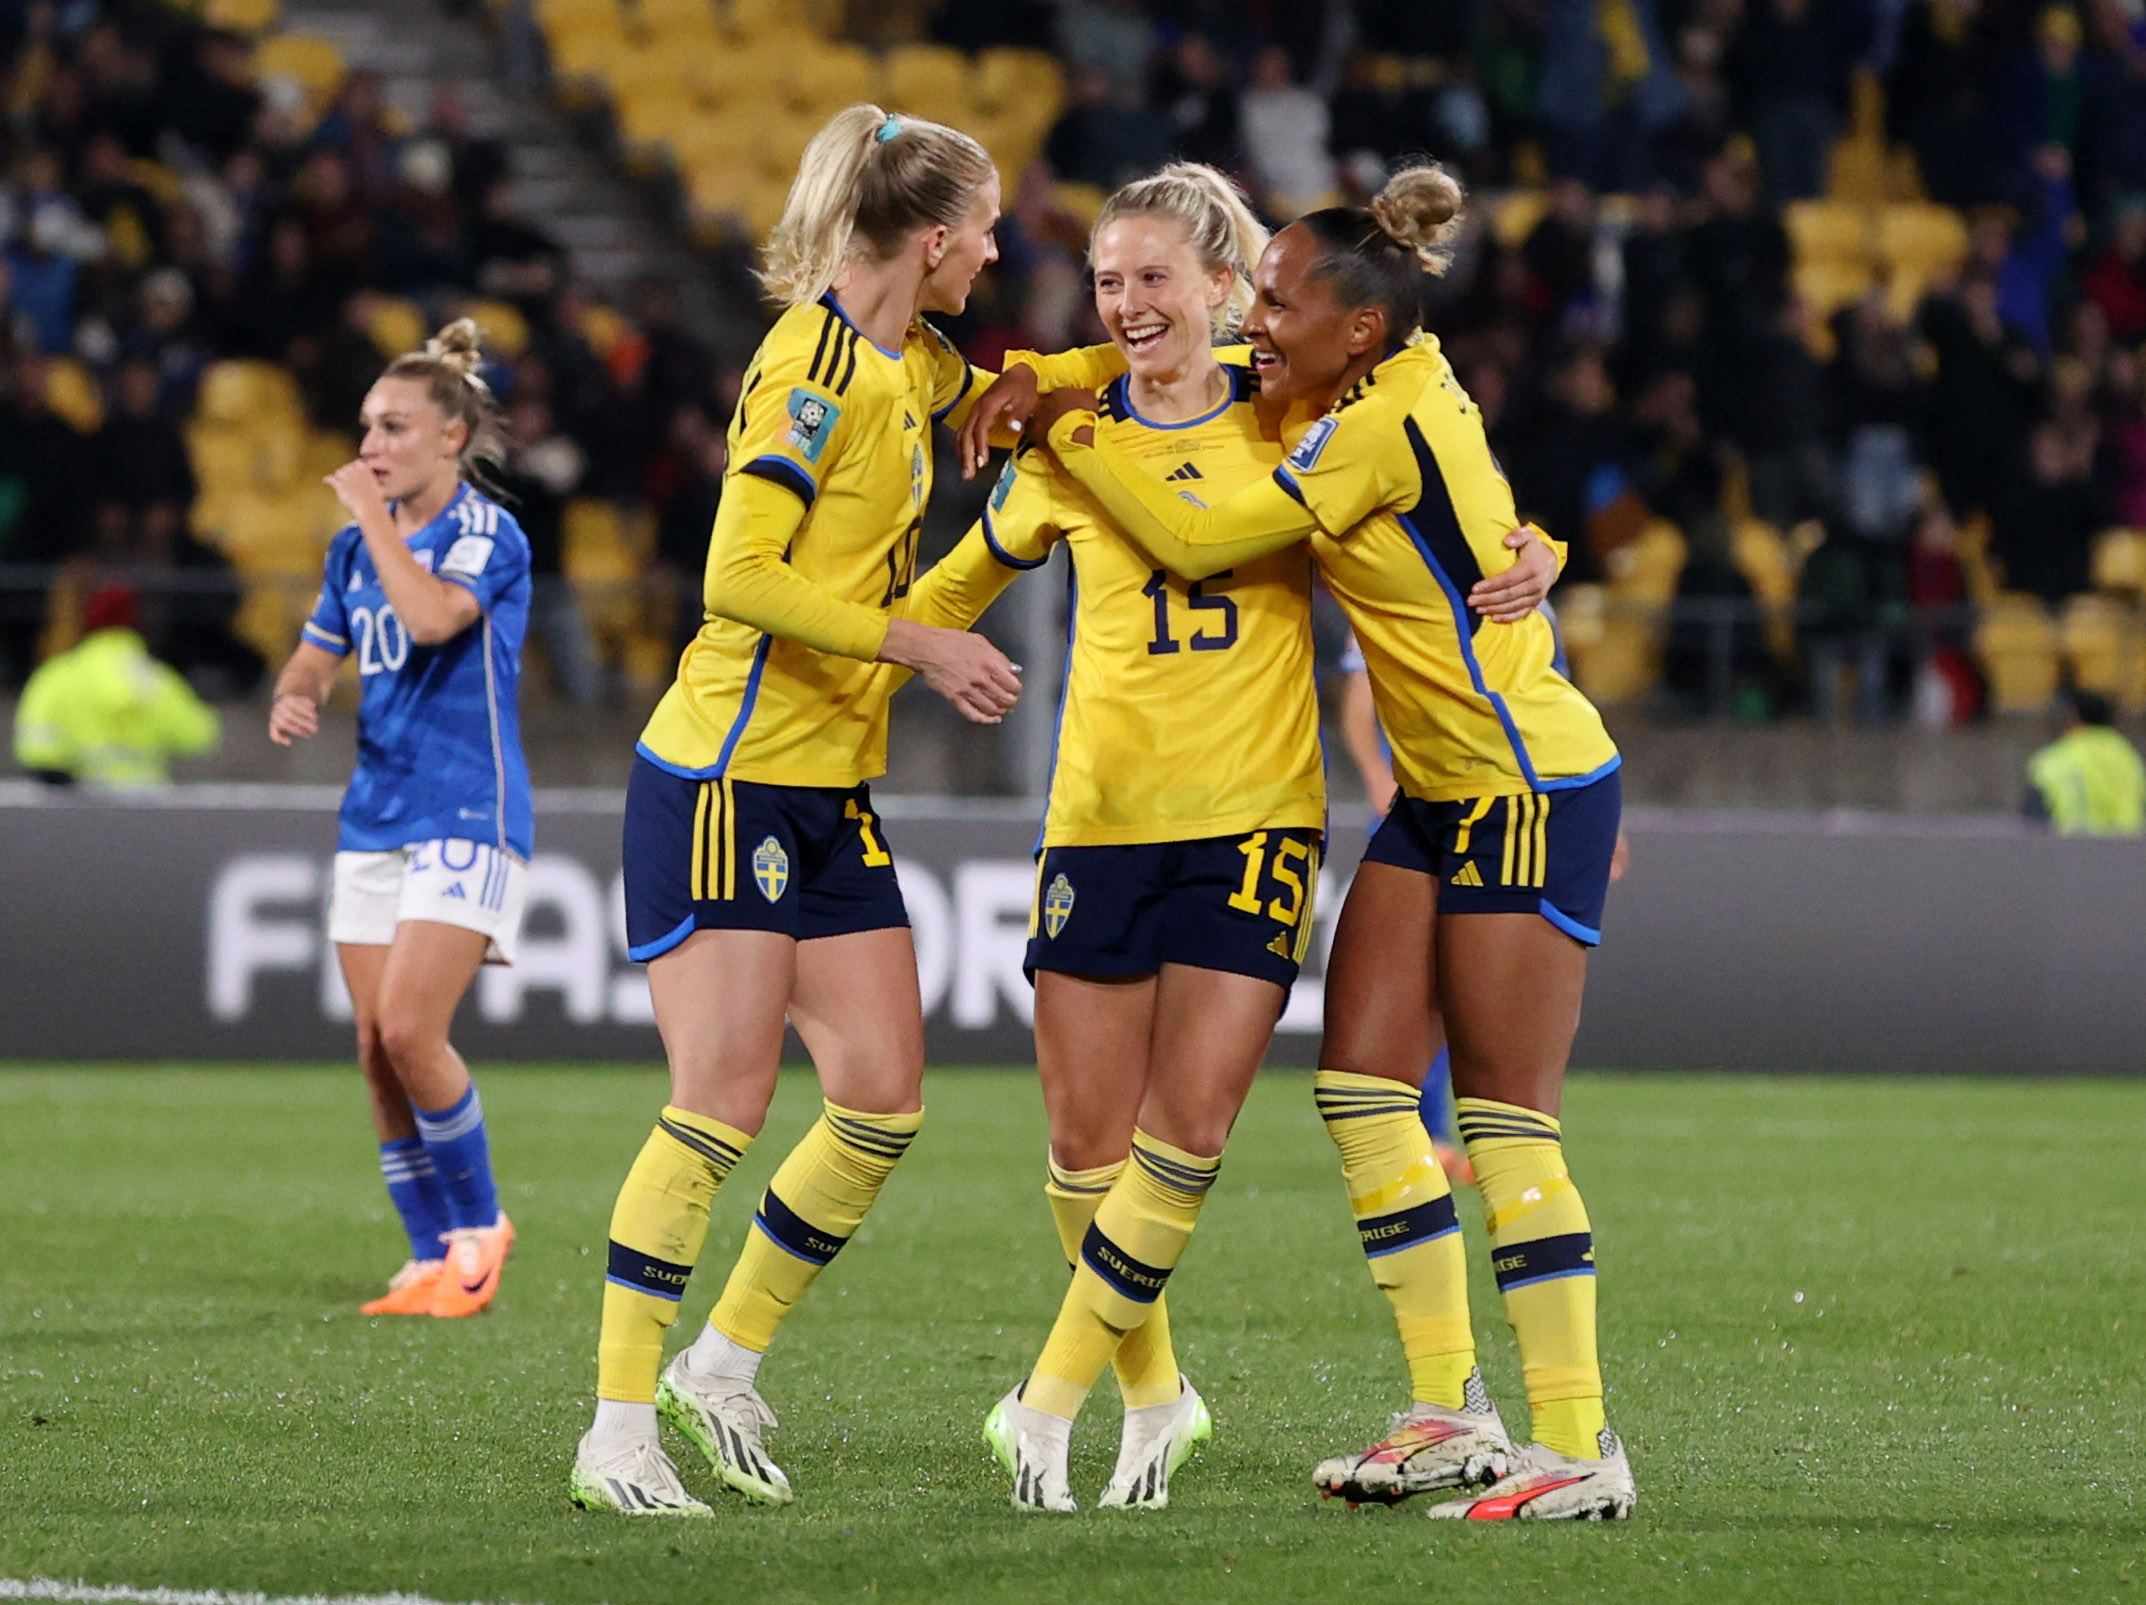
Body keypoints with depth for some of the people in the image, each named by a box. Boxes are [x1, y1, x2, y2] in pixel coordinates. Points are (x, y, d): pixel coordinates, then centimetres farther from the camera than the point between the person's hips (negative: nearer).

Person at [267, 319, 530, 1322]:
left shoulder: (489, 535, -8)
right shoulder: (358, 546, 13)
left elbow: (431, 616, -27)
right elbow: (317, 655, 21)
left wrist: (372, 516, -16)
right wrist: (292, 701, -2)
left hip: (468, 816, -7)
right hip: (375, 817, 7)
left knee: (410, 1029, -18)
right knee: (377, 1050, 2)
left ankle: (479, 1223, 0)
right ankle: (434, 1260, 10)